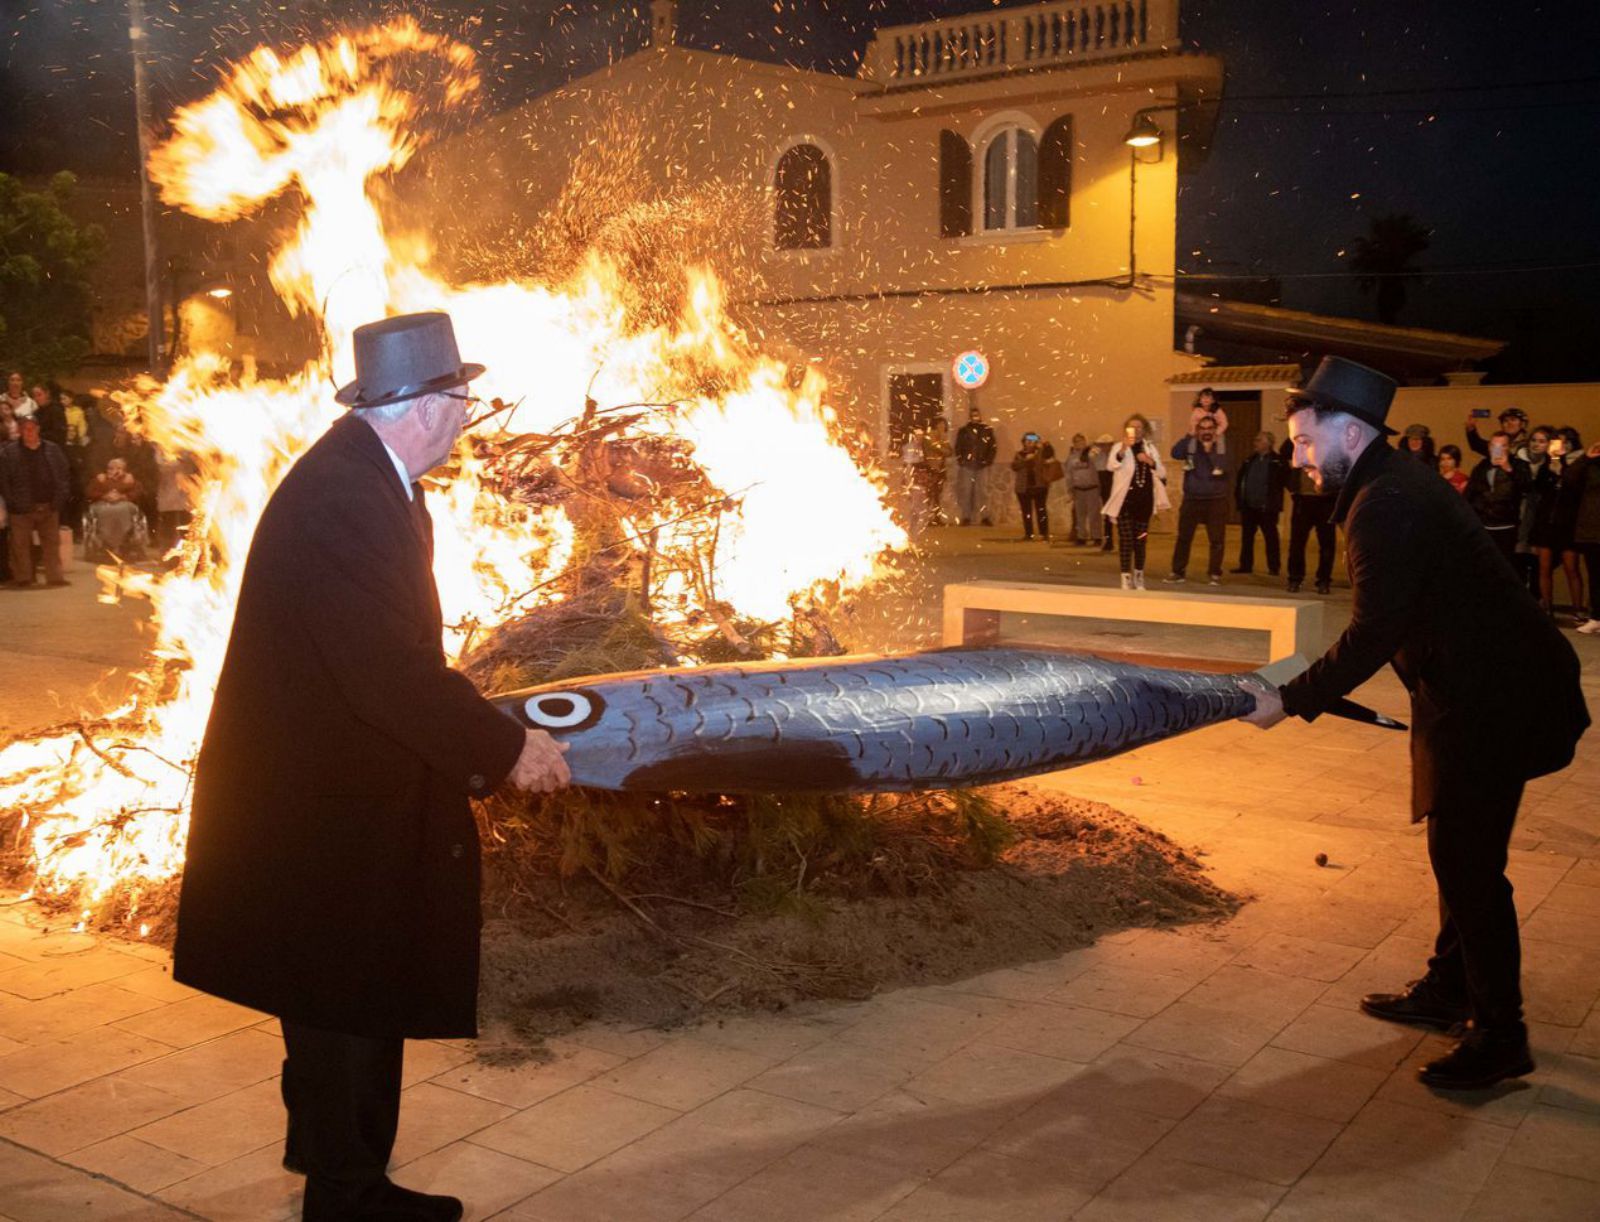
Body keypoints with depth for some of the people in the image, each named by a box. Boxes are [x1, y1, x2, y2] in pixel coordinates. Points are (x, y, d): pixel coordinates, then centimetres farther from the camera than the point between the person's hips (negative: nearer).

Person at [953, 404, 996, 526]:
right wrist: (961, 460, -7)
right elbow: (958, 447, 5)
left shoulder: (988, 431, 9)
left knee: (982, 491, -1)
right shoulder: (963, 431, 7)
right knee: (965, 491, -2)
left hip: (982, 466, 0)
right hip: (966, 466, 0)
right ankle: (966, 517, 2)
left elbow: (992, 447, 7)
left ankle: (984, 517, 3)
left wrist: (988, 460, -5)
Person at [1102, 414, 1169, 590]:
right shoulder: (1119, 447, -2)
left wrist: (1151, 462, -14)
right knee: (1126, 539, -7)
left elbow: (1162, 473, 6)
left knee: (1141, 539, 8)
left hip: (1144, 499, 4)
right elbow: (1110, 466, -22)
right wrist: (1123, 449, -38)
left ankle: (1139, 576, 18)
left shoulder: (1150, 448, 11)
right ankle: (1126, 577, -2)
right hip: (1125, 499, -4)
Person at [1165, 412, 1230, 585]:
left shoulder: (1223, 446, 1)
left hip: (1216, 500, -1)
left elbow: (1224, 466, -14)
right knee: (1184, 537, 3)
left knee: (1217, 539, 2)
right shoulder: (1190, 445, 2)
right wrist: (1190, 435, -17)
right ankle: (1178, 572, 10)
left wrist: (1210, 450, -17)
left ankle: (1215, 573, 12)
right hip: (1192, 499, 1)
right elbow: (1175, 453, -17)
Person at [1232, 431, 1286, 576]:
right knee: (1247, 536, 9)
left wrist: (1275, 502, -14)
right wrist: (1239, 498, 6)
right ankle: (1245, 565, 16)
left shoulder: (1277, 462, -5)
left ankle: (1273, 567, 7)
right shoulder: (1249, 461, 11)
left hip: (1267, 508, -5)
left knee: (1270, 538, 2)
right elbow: (1239, 480, 15)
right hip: (1248, 506, 5)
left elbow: (1282, 482, -9)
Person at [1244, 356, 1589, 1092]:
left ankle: (1500, 1038, 7)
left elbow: (1374, 634, -24)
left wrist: (1291, 701, -17)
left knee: (1468, 864, -4)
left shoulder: (1386, 506, -22)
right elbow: (1389, 624, 15)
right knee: (1459, 852, 19)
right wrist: (1308, 691, 15)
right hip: (1488, 691, 11)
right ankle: (1446, 991, 32)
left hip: (1492, 701, -11)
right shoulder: (1401, 486, 11)